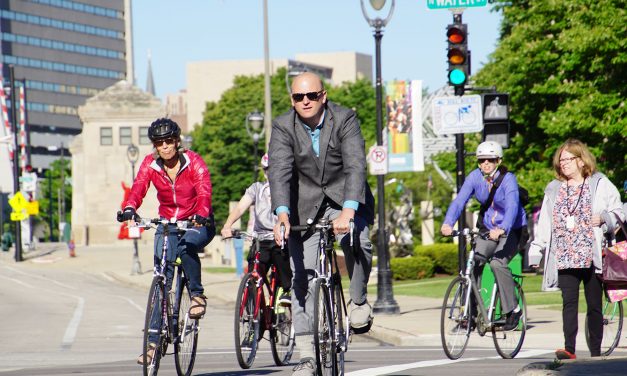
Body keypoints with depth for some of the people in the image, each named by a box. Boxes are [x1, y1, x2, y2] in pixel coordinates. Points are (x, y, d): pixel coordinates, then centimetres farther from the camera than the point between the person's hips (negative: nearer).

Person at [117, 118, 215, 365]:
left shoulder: (193, 162, -14)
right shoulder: (150, 164, -6)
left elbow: (204, 192, -28)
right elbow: (138, 189, -21)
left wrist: (202, 215, -49)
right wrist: (129, 209, -43)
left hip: (197, 224, -3)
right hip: (167, 224, 3)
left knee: (186, 245, -37)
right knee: (162, 278, -10)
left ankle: (197, 295, -13)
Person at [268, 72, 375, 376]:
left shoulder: (345, 119, -17)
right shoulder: (283, 127, -13)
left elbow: (356, 166, -28)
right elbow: (279, 171, -25)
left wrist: (347, 211, -43)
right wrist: (282, 213, -43)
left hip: (345, 199, -1)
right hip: (305, 205, 1)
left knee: (357, 243, -31)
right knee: (302, 279, -4)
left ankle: (359, 301, -2)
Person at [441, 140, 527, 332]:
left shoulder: (508, 179, -22)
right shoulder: (475, 177, -10)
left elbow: (512, 207, -37)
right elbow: (459, 201, -20)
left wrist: (502, 229, -55)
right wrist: (448, 223, -38)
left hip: (511, 229, -4)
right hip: (488, 228, 4)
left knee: (498, 262, -26)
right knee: (474, 262, -16)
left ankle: (513, 309, -12)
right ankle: (470, 311, -9)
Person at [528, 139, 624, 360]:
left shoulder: (600, 184, 5)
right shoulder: (554, 189, 16)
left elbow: (618, 213, 5)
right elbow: (545, 223, 17)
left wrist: (603, 218, -15)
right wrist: (535, 249, 10)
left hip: (592, 256, -2)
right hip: (564, 257, 2)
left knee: (594, 304, 3)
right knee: (569, 301, -12)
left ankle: (596, 352, 9)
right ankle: (569, 348, -19)